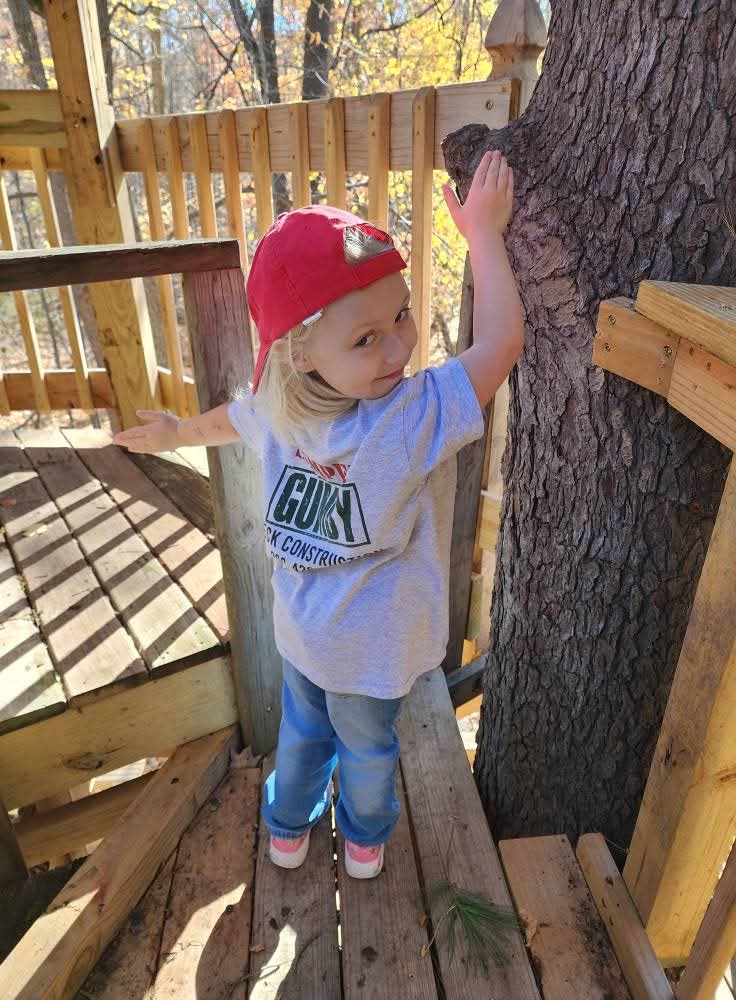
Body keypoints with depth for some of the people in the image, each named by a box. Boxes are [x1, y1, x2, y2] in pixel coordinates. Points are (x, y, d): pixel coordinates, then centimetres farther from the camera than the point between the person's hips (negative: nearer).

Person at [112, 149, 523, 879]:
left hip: (300, 630, 5)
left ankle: (287, 832, 58)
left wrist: (175, 433, 28)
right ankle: (364, 842, 55)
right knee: (367, 746, 26)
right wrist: (483, 231, -21)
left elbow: (224, 420, 5)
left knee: (302, 731, 32)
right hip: (370, 647, -4)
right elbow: (501, 342, -35)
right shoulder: (415, 418, -37)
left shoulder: (275, 408, -17)